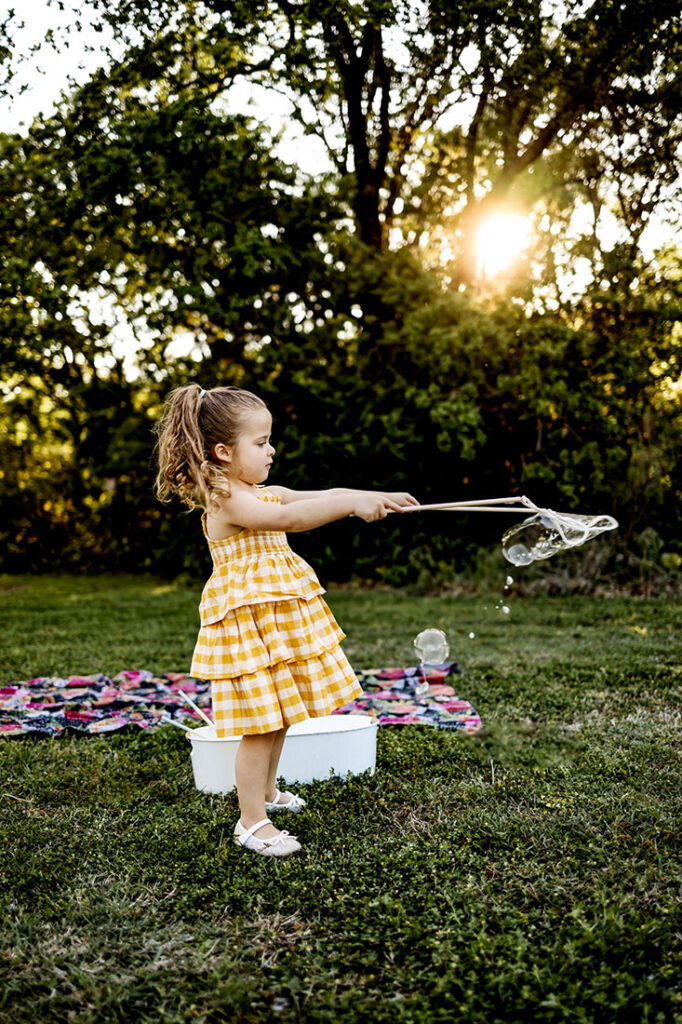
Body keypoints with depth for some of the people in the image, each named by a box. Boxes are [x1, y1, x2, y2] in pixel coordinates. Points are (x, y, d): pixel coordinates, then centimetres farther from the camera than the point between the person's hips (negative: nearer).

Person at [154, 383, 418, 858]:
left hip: (279, 618, 10)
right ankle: (252, 822, 6)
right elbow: (289, 518, -31)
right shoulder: (226, 501, -18)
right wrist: (353, 502, -34)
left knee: (279, 715, 19)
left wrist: (378, 498, -1)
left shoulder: (263, 494, 11)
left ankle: (266, 791, 39)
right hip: (247, 620, -9)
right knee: (261, 723, -5)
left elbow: (321, 496, 10)